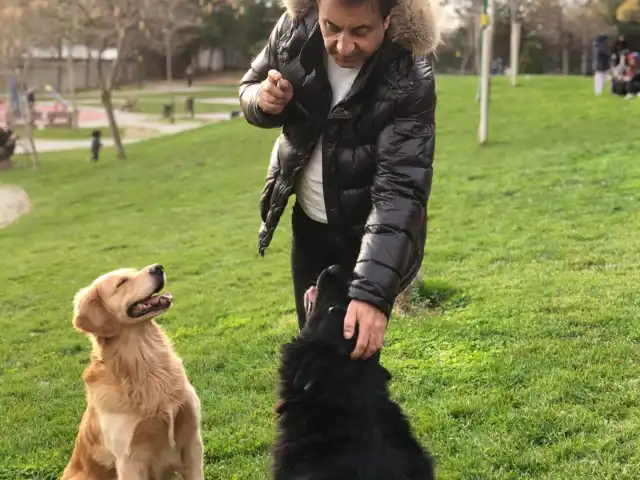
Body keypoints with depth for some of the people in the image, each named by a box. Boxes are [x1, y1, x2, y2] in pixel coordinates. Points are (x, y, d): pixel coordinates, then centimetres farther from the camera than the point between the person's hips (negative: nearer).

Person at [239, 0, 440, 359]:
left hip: (365, 234, -4)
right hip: (309, 223, 5)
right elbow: (250, 86, 4)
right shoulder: (296, 29, -15)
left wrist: (372, 290, -44)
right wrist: (263, 101, -22)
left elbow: (400, 191, -33)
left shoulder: (409, 81, -27)